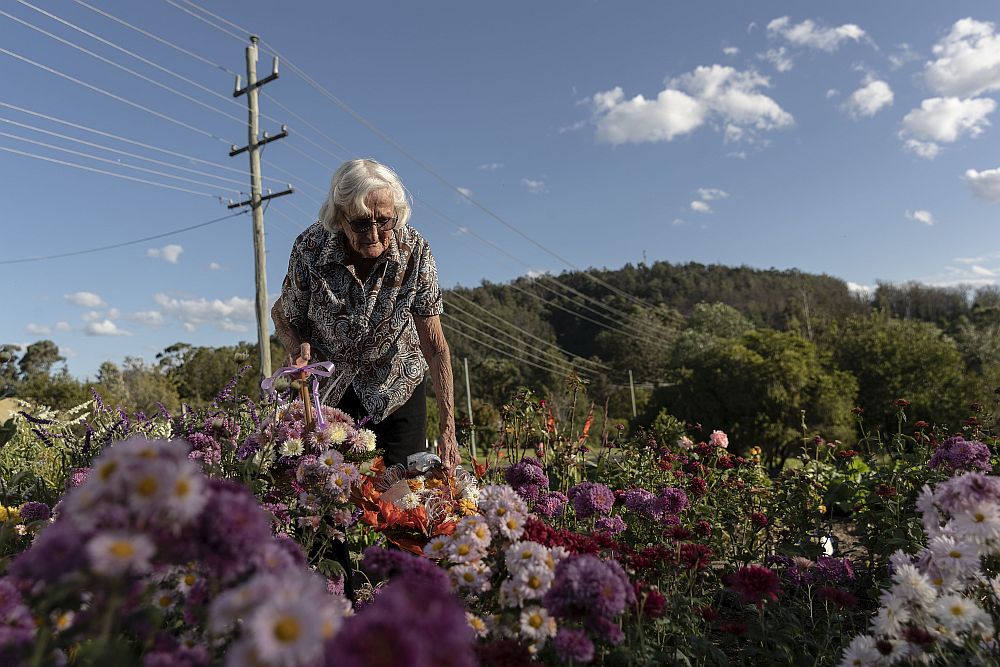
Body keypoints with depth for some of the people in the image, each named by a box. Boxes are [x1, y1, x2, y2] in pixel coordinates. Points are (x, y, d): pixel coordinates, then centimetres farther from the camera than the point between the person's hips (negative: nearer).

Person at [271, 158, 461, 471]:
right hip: (328, 388, 0)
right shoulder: (310, 247, -22)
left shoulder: (415, 250, -23)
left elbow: (434, 344, -21)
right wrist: (298, 347, -27)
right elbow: (282, 314, -3)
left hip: (398, 387, 0)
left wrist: (448, 430, -24)